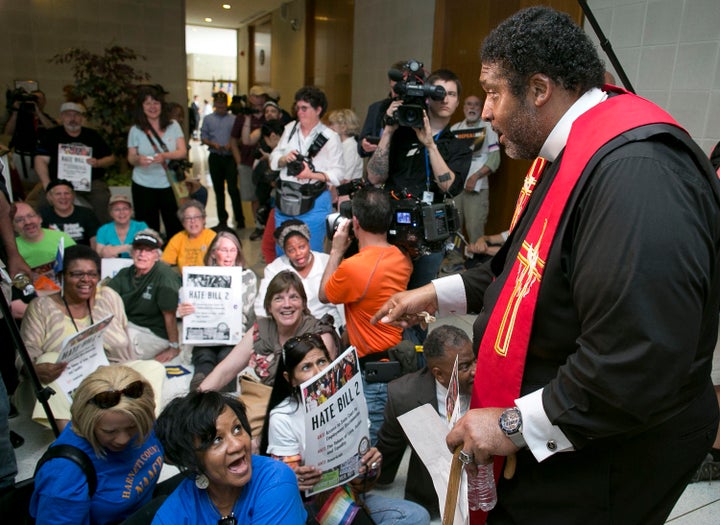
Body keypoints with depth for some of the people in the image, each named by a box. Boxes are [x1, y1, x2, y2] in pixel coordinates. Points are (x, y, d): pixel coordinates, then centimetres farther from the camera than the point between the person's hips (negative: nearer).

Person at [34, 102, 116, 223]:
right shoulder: (51, 135, 11)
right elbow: (41, 160, 2)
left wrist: (98, 163, -3)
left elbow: (111, 158, 20)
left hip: (93, 181, 2)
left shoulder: (93, 135, 17)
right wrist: (48, 186, -12)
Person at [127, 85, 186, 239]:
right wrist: (138, 159, -20)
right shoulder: (135, 130, 2)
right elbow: (130, 158, 5)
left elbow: (183, 152, -2)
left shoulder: (173, 126, 4)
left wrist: (165, 155, -21)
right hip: (144, 186, 0)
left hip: (170, 184, 0)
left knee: (176, 228, 3)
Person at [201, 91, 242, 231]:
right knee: (218, 189, 9)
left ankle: (239, 218, 4)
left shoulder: (233, 119, 2)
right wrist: (213, 144, -9)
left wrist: (231, 145, -16)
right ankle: (222, 219, 18)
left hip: (230, 157, -3)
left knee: (233, 188, -8)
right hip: (215, 157, 3)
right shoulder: (208, 119, 10)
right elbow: (203, 137, 8)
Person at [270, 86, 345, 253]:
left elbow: (337, 173, -9)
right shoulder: (289, 129, 9)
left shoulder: (330, 137, -7)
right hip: (284, 201, 5)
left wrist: (312, 175, -22)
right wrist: (284, 159, -10)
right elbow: (273, 159, 12)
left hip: (313, 203, -5)